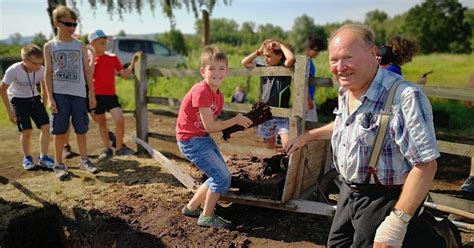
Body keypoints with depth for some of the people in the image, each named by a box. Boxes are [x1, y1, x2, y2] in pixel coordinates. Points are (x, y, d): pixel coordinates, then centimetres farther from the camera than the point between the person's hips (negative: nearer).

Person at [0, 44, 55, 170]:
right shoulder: (13, 70, -26)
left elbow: (44, 87, 2)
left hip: (34, 98, 3)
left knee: (46, 126, -9)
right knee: (26, 130, -10)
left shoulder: (41, 70, -18)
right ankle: (27, 158, 13)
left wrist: (43, 105, 6)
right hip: (18, 100, -3)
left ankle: (43, 157, 5)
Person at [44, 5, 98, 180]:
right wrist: (50, 98, -6)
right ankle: (59, 164, 12)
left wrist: (92, 94, 4)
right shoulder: (50, 46, 4)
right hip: (59, 93, -1)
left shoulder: (80, 46, 8)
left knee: (81, 129, 6)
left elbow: (87, 71, 8)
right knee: (60, 130, 2)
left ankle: (84, 160, 19)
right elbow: (48, 73, 1)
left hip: (78, 93, 1)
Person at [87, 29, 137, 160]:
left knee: (120, 120, -14)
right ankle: (107, 149, 24)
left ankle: (119, 147, 4)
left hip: (111, 95, 0)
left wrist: (133, 63, -5)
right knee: (101, 122, 10)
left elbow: (124, 74, 7)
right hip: (96, 95, 0)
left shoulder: (113, 58, 6)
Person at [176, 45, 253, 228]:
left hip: (204, 138, 9)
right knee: (222, 178, -9)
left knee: (220, 177, 14)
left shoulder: (219, 95, 5)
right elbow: (209, 126, -23)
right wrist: (235, 120, -14)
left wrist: (239, 122, -9)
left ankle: (191, 208, 29)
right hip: (191, 140, -9)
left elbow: (215, 121, 3)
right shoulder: (201, 91, -23)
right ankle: (207, 217, 9)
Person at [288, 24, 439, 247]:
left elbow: (425, 165, -27)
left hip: (383, 200, -8)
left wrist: (397, 222, -29)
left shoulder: (405, 97, -27)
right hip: (349, 191, 8)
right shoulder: (345, 91, 1)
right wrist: (308, 135, 25)